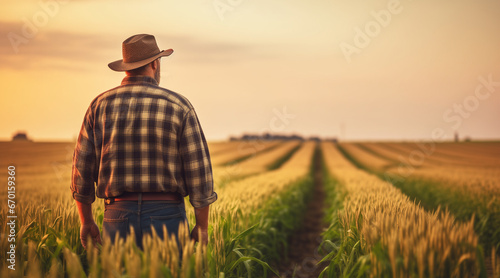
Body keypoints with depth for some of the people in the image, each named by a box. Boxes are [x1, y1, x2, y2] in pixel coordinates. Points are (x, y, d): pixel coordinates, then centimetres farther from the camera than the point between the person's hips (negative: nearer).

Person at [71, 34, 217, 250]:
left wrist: (86, 221, 14)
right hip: (166, 215, -2)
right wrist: (202, 226, 4)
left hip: (117, 216, 2)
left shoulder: (100, 106, 3)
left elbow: (82, 165, 4)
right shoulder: (179, 107, -2)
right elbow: (198, 168, -3)